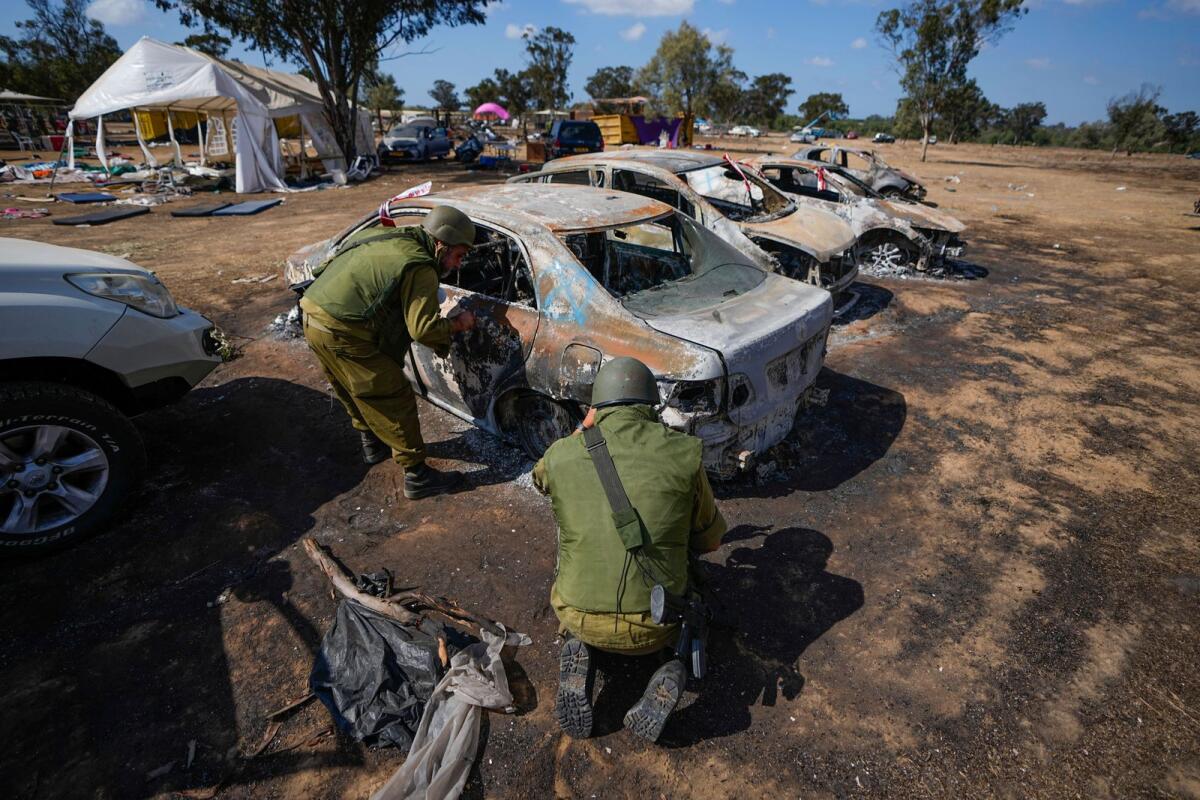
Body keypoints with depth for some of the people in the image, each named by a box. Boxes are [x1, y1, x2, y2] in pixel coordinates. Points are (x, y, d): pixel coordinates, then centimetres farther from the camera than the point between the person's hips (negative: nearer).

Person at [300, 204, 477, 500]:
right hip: (343, 335, -9)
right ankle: (417, 476, 7)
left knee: (353, 391, 28)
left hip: (313, 317, 9)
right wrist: (458, 323, -1)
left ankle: (372, 443, 47)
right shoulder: (420, 268, -14)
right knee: (395, 400, 0)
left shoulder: (384, 237, 13)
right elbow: (423, 329, -19)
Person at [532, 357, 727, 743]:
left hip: (583, 620, 2)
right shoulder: (683, 453, -10)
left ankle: (578, 651, 4)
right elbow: (709, 539, 4)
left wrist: (582, 433, 18)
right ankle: (669, 674, 3)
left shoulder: (562, 455, -7)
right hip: (654, 627, -1)